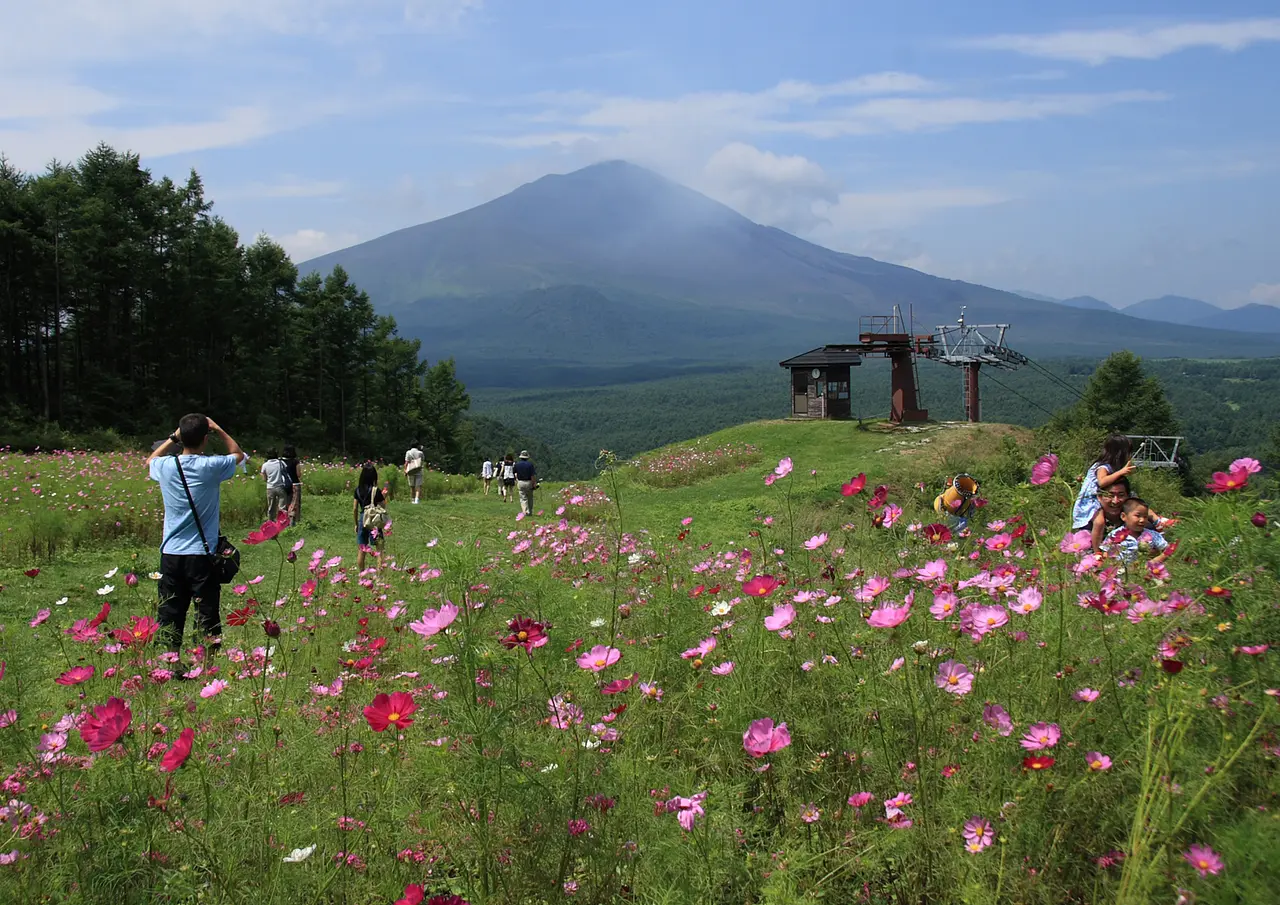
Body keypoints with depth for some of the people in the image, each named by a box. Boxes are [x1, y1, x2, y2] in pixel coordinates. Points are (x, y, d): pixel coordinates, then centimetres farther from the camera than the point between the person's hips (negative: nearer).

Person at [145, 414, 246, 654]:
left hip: (170, 554, 3)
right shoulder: (212, 466, -9)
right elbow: (238, 454, 14)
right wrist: (218, 429, 18)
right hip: (202, 554, -3)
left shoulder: (166, 466, -1)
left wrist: (173, 438, 24)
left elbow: (150, 460, 26)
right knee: (208, 617, 0)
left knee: (169, 618, 7)